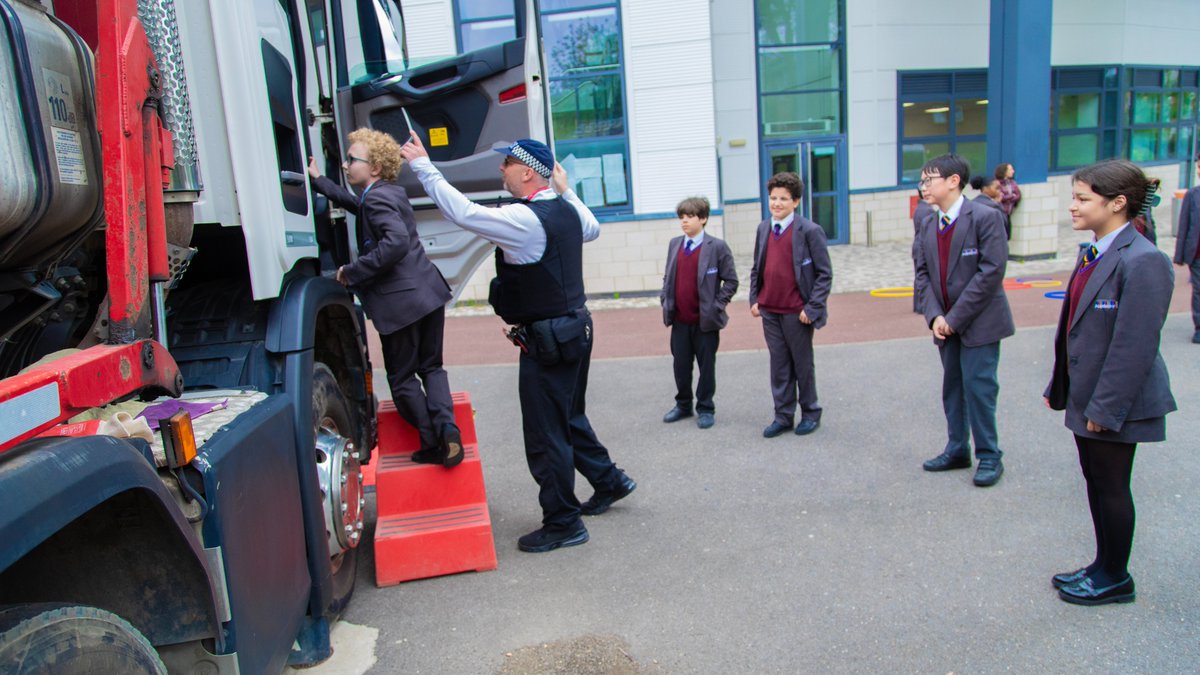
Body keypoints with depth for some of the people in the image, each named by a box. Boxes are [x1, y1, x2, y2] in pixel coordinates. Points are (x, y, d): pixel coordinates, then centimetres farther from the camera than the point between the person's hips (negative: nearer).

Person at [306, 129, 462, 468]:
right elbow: (355, 203, 37)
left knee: (402, 379, 7)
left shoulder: (377, 198, -13)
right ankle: (448, 431, 3)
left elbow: (396, 242, -30)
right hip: (429, 292, 9)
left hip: (400, 302, -9)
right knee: (431, 367, 17)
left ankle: (433, 443, 12)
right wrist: (319, 180, 42)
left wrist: (352, 272, -21)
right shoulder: (391, 193, 16)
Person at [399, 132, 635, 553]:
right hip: (575, 327, 10)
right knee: (570, 418, 25)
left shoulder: (524, 219, -20)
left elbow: (462, 212, -24)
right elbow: (592, 229, 29)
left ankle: (563, 524, 14)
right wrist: (565, 188, 31)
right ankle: (608, 482, 40)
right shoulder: (565, 210, 7)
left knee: (545, 435, 2)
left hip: (546, 340, -10)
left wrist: (423, 166, -14)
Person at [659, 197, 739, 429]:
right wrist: (665, 301, 6)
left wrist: (716, 305, -11)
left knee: (706, 365, 7)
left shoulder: (717, 247, -7)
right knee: (681, 365, 13)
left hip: (705, 320, -4)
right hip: (679, 319, 4)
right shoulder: (674, 244, 8)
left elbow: (731, 281, -5)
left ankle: (705, 408, 20)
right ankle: (683, 405, 29)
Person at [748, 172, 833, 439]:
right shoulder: (763, 229, 8)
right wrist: (754, 299, 6)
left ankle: (810, 414, 25)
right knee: (779, 364, 10)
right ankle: (783, 416, 19)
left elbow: (824, 273, -9)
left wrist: (812, 308, -14)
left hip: (796, 313, -5)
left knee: (803, 364, 9)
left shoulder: (809, 231, -10)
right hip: (769, 311, 5)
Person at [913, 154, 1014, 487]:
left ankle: (989, 456, 12)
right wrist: (934, 315, -7)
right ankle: (957, 450, 27)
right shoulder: (928, 223, 7)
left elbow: (991, 271, -18)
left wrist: (956, 317, -18)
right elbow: (923, 272, 7)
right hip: (945, 323, 6)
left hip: (979, 321, -6)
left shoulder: (986, 217, -12)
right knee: (952, 387, 13)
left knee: (979, 386, -3)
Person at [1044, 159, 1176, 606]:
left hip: (1114, 401, -9)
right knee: (1095, 481, 18)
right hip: (1086, 395, 9)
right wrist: (1059, 386, 15)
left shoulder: (1142, 261, -21)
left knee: (1111, 486, 6)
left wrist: (1106, 406, -21)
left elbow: (1135, 345, -23)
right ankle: (1104, 566, 34)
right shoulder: (1093, 256, 9)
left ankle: (1115, 579, 24)